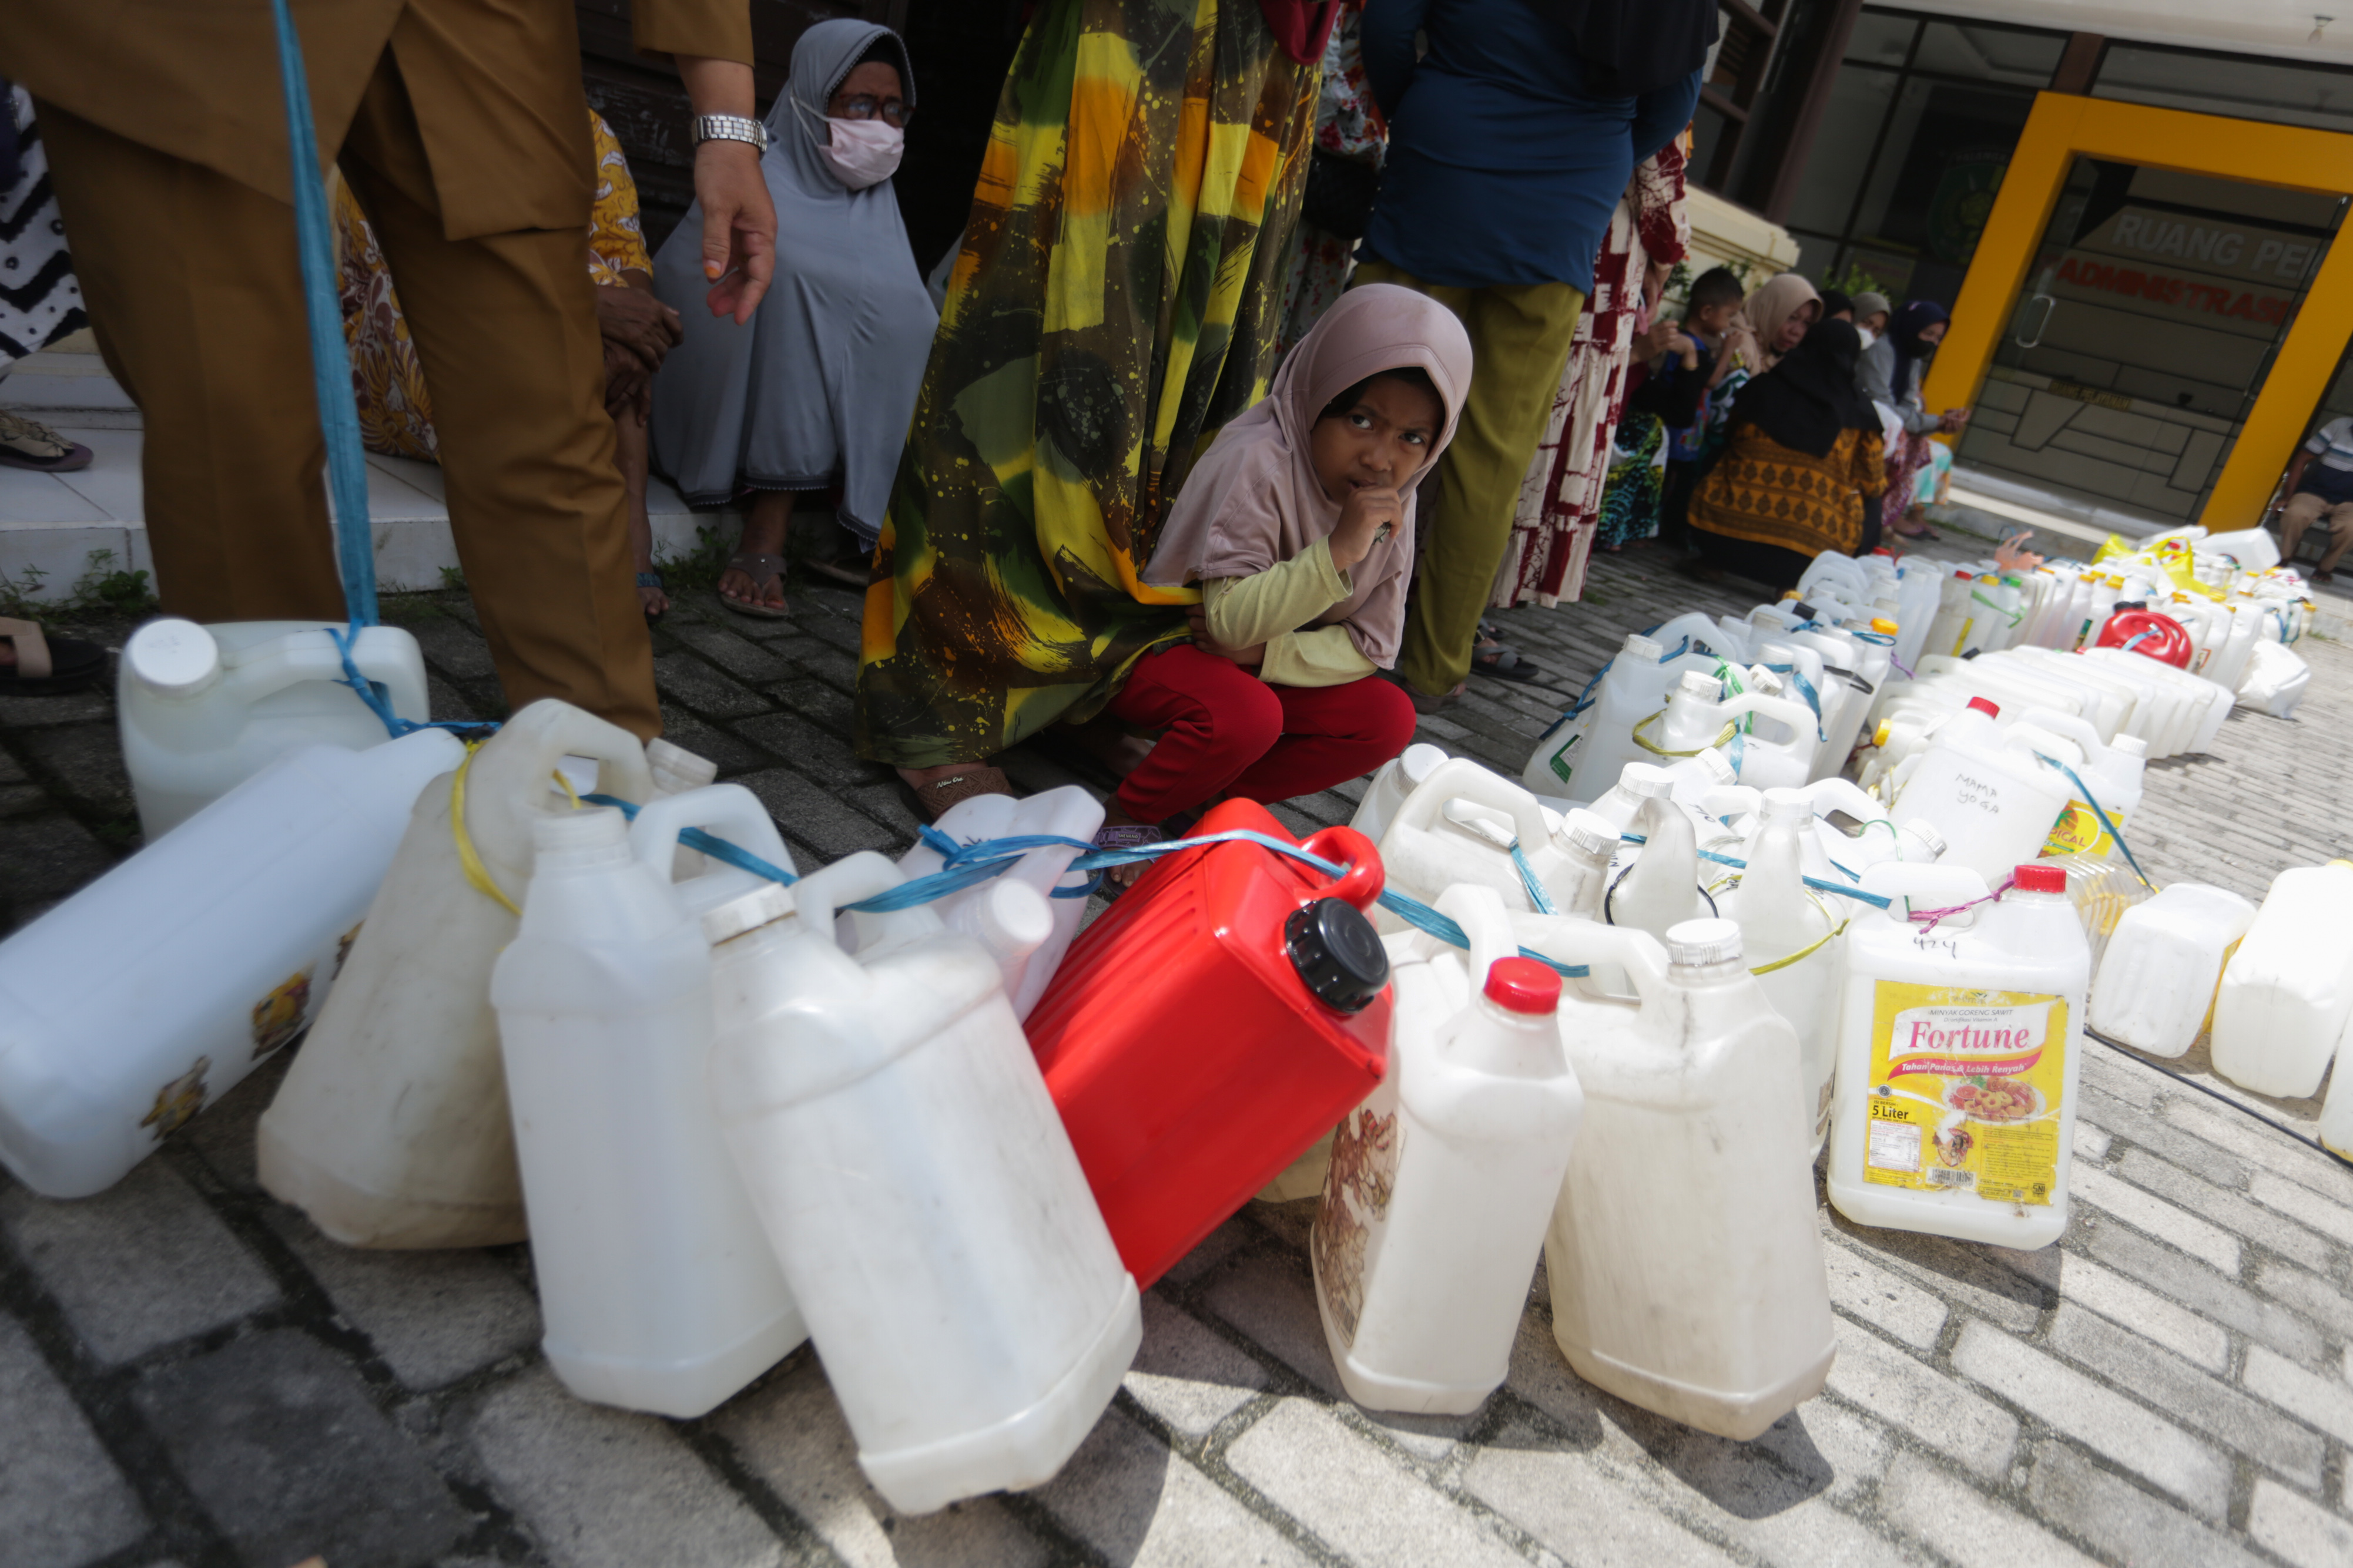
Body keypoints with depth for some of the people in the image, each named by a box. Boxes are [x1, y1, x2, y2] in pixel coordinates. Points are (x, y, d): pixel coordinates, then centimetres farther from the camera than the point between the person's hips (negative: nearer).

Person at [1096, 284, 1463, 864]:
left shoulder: (1394, 502, -6)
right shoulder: (1256, 461, -26)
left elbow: (1372, 645, -7)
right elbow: (1230, 618, -30)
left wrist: (1260, 653, -24)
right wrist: (1338, 551, -42)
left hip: (1266, 667, 7)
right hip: (1159, 647, -6)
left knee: (1389, 718, -12)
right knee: (1247, 714, -36)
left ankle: (1208, 797, -7)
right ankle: (1127, 815, -9)